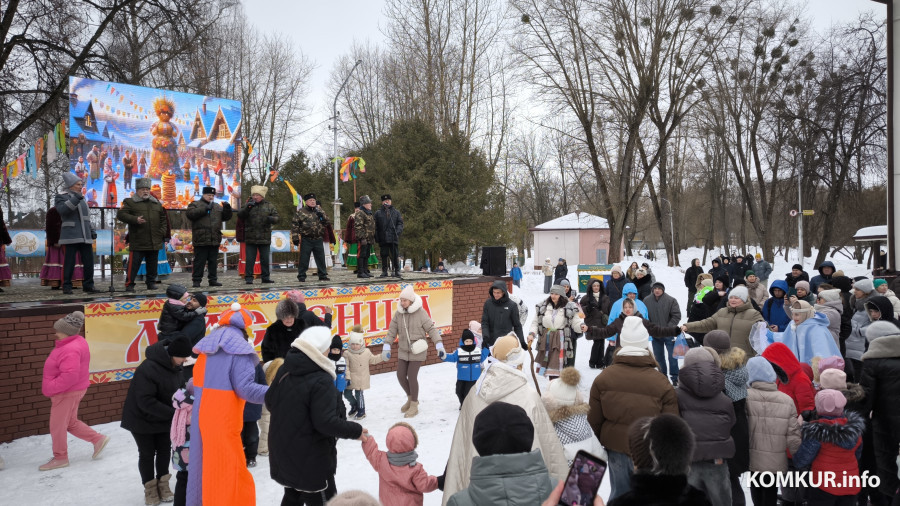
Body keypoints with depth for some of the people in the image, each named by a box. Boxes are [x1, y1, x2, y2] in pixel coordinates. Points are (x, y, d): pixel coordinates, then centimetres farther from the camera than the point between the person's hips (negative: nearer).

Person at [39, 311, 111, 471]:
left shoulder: (70, 350, -27)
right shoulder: (75, 342, 7)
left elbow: (70, 376, -33)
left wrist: (51, 388, -22)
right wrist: (52, 387, 14)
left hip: (67, 393, -10)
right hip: (71, 391, 10)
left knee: (57, 426, 4)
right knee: (71, 423, 20)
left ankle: (60, 458, 19)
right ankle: (98, 439, 24)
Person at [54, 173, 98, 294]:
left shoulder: (81, 199, 21)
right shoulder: (61, 197, 2)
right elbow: (62, 209, -19)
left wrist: (92, 230, 18)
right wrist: (75, 199, -24)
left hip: (85, 236, 6)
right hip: (71, 236, -6)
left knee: (89, 261, 2)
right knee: (70, 261, -5)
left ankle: (88, 285, 9)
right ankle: (67, 286, 3)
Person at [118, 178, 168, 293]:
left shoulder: (156, 203, 16)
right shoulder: (129, 202, 2)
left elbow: (163, 219, 20)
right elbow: (121, 215, -7)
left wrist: (162, 231, 7)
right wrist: (135, 219, -19)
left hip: (155, 242, 4)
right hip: (137, 242, -4)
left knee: (152, 264, 11)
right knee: (134, 264, -3)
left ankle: (151, 282, 22)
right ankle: (129, 284, 5)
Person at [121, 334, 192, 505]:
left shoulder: (174, 365, -9)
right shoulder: (148, 369, -34)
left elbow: (179, 388, 3)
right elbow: (145, 401, -34)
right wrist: (173, 413, -32)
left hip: (164, 418, 6)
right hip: (142, 418, -6)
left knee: (164, 450, 13)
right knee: (147, 453, 7)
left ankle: (162, 484, 29)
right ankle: (150, 488, 24)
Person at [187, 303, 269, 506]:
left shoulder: (207, 346, 12)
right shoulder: (238, 350, -13)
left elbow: (199, 381, 16)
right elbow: (245, 388, -20)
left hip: (201, 416, 8)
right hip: (223, 421, -8)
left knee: (206, 467, 18)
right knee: (227, 471, -1)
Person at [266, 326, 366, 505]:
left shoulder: (284, 370, 0)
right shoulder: (322, 381, -25)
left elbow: (270, 403, 11)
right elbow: (326, 422, -27)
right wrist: (355, 431, -14)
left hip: (283, 451, 8)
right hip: (311, 459, -8)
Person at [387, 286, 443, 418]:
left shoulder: (421, 313, -14)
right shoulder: (398, 313, -1)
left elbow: (431, 329, -11)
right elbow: (392, 331, 6)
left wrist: (439, 345, -17)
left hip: (417, 351, -5)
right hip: (403, 351, 5)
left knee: (412, 377, -5)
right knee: (400, 375, 5)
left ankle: (414, 406, 15)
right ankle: (410, 398, 32)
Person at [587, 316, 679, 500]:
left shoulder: (603, 378, -7)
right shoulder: (661, 383, -14)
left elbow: (594, 420, 0)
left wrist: (598, 443, 15)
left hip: (615, 446, 2)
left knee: (619, 494, 17)